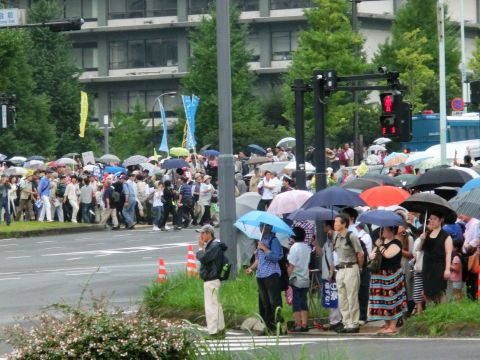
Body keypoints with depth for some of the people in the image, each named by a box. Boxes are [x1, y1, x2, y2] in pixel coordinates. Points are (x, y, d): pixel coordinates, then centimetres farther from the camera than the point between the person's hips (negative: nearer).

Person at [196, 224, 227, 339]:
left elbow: (203, 259, -23)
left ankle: (213, 332, -9)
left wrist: (200, 247, -12)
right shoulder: (211, 245, 15)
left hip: (211, 281, -11)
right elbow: (202, 258, 18)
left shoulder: (214, 246, -17)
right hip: (212, 279, 11)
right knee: (216, 305, 17)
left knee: (210, 307, -9)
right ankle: (220, 330, 26)